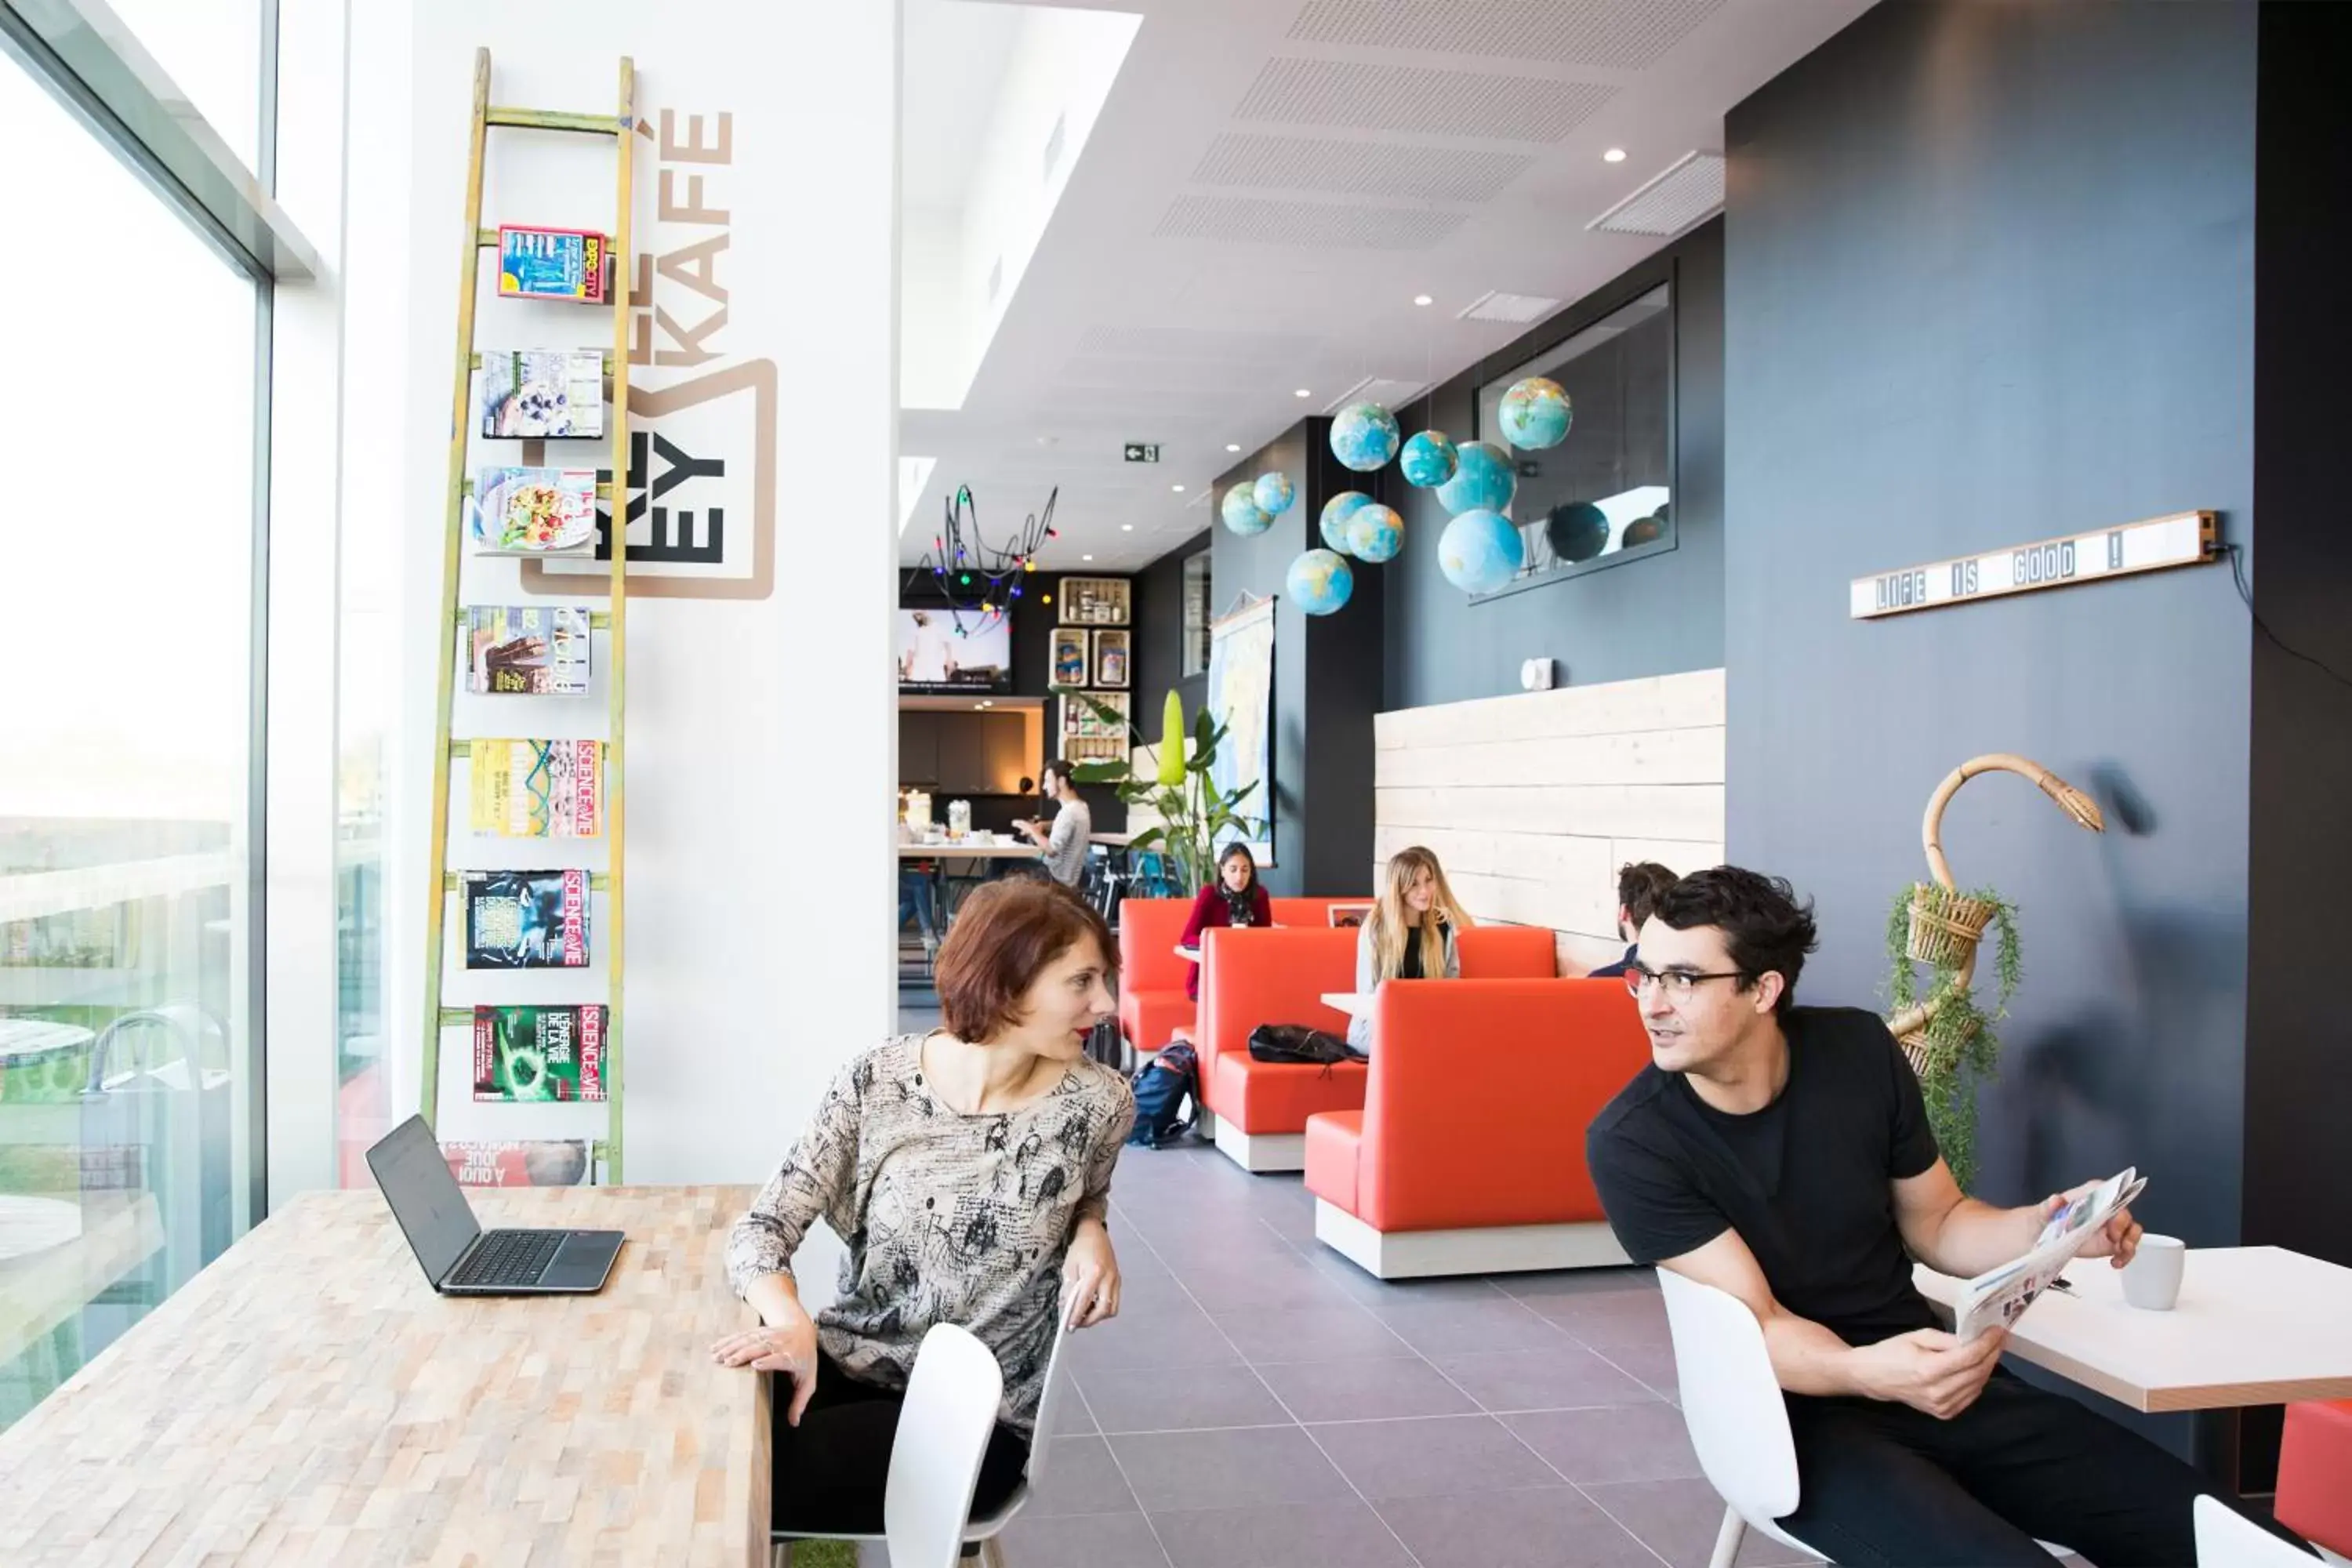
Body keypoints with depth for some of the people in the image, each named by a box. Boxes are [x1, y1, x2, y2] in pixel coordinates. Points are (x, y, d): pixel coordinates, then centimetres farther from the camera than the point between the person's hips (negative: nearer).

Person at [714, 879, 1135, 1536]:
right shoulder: (877, 1081, -9)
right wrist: (790, 1321, -30)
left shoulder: (1096, 1103, -9)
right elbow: (762, 1229, -9)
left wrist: (1090, 1232, -9)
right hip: (847, 1362, 2)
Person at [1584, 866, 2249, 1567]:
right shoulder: (1631, 1142, -19)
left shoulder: (1859, 1050, -5)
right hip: (1799, 1413, -4)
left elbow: (1935, 1223, 8)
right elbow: (1756, 1324, -20)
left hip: (1933, 1377, 5)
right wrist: (1866, 1373, -39)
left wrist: (2045, 1226, -11)